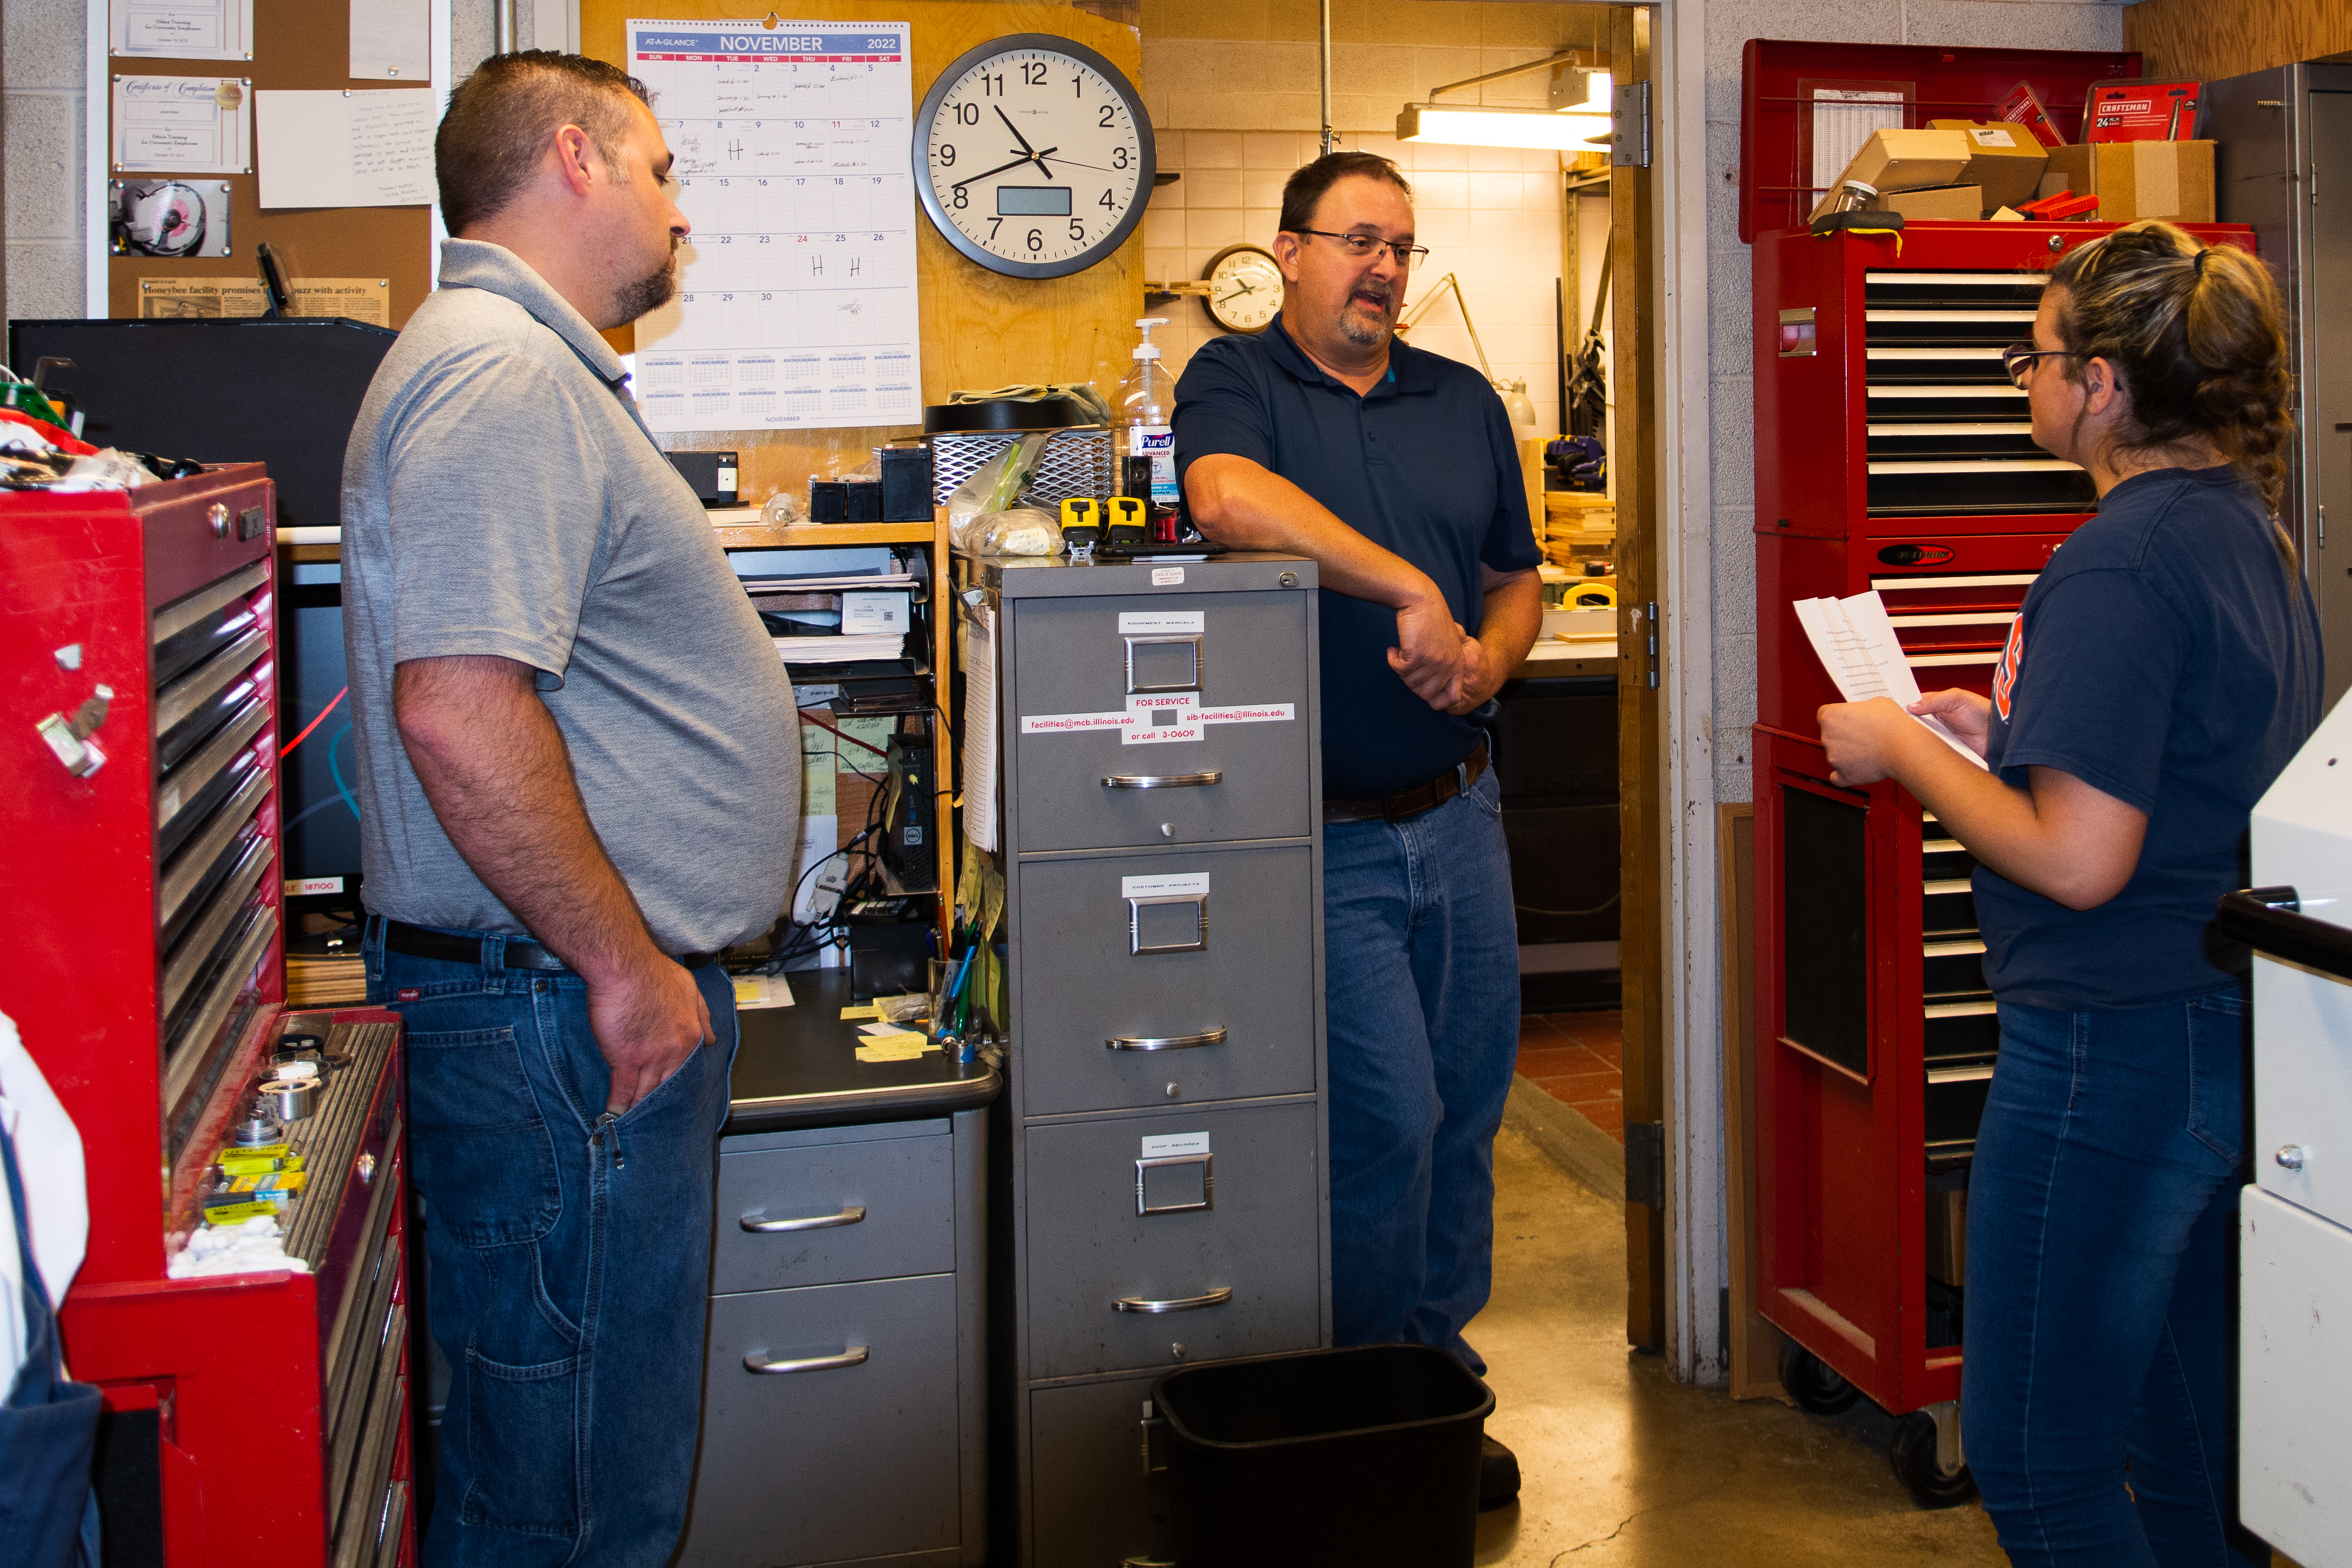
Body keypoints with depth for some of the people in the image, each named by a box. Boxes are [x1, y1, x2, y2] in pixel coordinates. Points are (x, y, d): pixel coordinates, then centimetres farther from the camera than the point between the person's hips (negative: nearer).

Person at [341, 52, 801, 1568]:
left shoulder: (530, 366, 20)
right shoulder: (503, 373, -16)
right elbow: (456, 711, -27)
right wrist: (626, 966, -20)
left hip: (587, 994, 11)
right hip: (568, 1013, -11)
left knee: (565, 1446, 19)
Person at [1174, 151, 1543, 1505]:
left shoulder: (1465, 403, 14)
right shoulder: (1236, 380, -2)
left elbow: (1517, 578, 18)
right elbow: (1228, 497, -25)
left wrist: (1487, 660, -4)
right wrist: (1411, 591, -25)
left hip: (1458, 816, 6)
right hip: (1324, 834, -5)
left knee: (1466, 1111, 11)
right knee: (1388, 1117, -6)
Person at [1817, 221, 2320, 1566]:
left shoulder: (2121, 561, -20)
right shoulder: (2252, 531, 9)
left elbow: (2077, 860, -24)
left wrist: (1906, 754, -11)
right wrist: (2007, 731, 15)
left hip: (2114, 1048, -10)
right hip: (2237, 1037, 10)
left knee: (2036, 1454, 3)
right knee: (2189, 1431, 21)